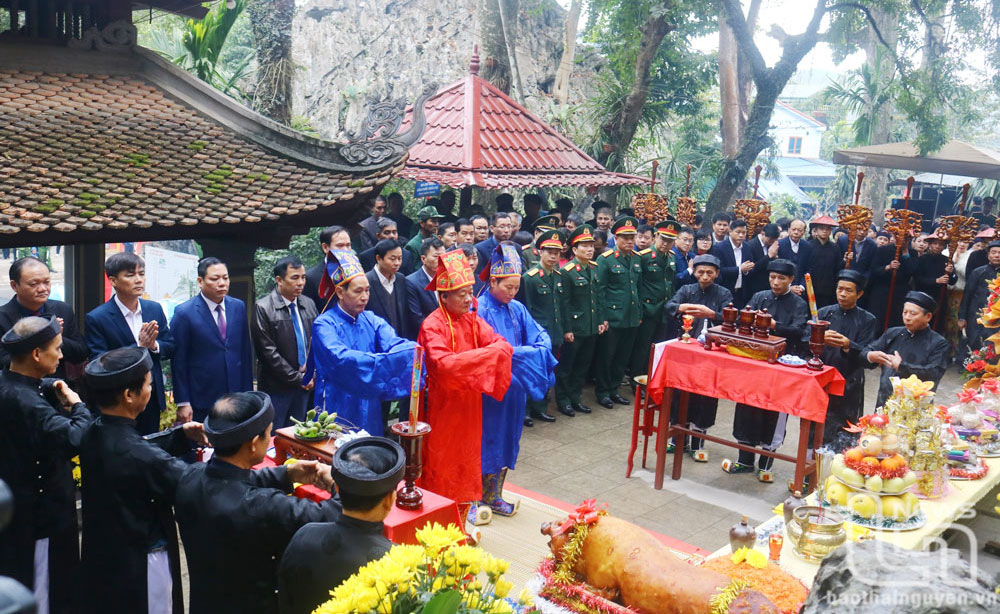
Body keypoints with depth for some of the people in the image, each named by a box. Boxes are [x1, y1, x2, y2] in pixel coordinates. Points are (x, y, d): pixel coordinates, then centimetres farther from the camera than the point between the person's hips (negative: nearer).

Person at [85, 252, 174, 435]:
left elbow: (171, 347, 8)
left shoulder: (155, 309, 4)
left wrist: (154, 345, -15)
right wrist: (139, 347, -27)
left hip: (153, 398, 4)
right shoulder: (96, 318, -12)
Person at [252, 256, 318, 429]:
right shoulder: (263, 308, -10)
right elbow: (269, 352, -13)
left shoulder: (309, 304, 8)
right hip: (277, 387, -5)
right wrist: (297, 378, -12)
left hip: (305, 384, 5)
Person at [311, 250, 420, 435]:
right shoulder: (324, 324, -9)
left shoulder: (372, 321, 7)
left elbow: (394, 343, -9)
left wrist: (414, 350, -31)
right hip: (338, 409, -4)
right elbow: (340, 358, -25)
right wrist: (382, 360, -34)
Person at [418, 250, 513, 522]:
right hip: (444, 405, -6)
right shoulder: (433, 325, -17)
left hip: (469, 403, 6)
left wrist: (500, 348, -29)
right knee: (442, 463, 7)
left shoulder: (473, 321, 3)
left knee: (467, 458, 16)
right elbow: (443, 364, -31)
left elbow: (502, 344, -6)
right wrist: (485, 353, -29)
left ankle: (462, 516, 31)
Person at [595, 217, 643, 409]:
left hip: (632, 319, 6)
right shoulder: (605, 259, -9)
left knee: (623, 357, 13)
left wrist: (640, 314, 15)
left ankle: (613, 389, 26)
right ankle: (602, 391, 18)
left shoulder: (637, 259, 9)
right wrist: (602, 317, -12)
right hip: (612, 319, -6)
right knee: (606, 356, 4)